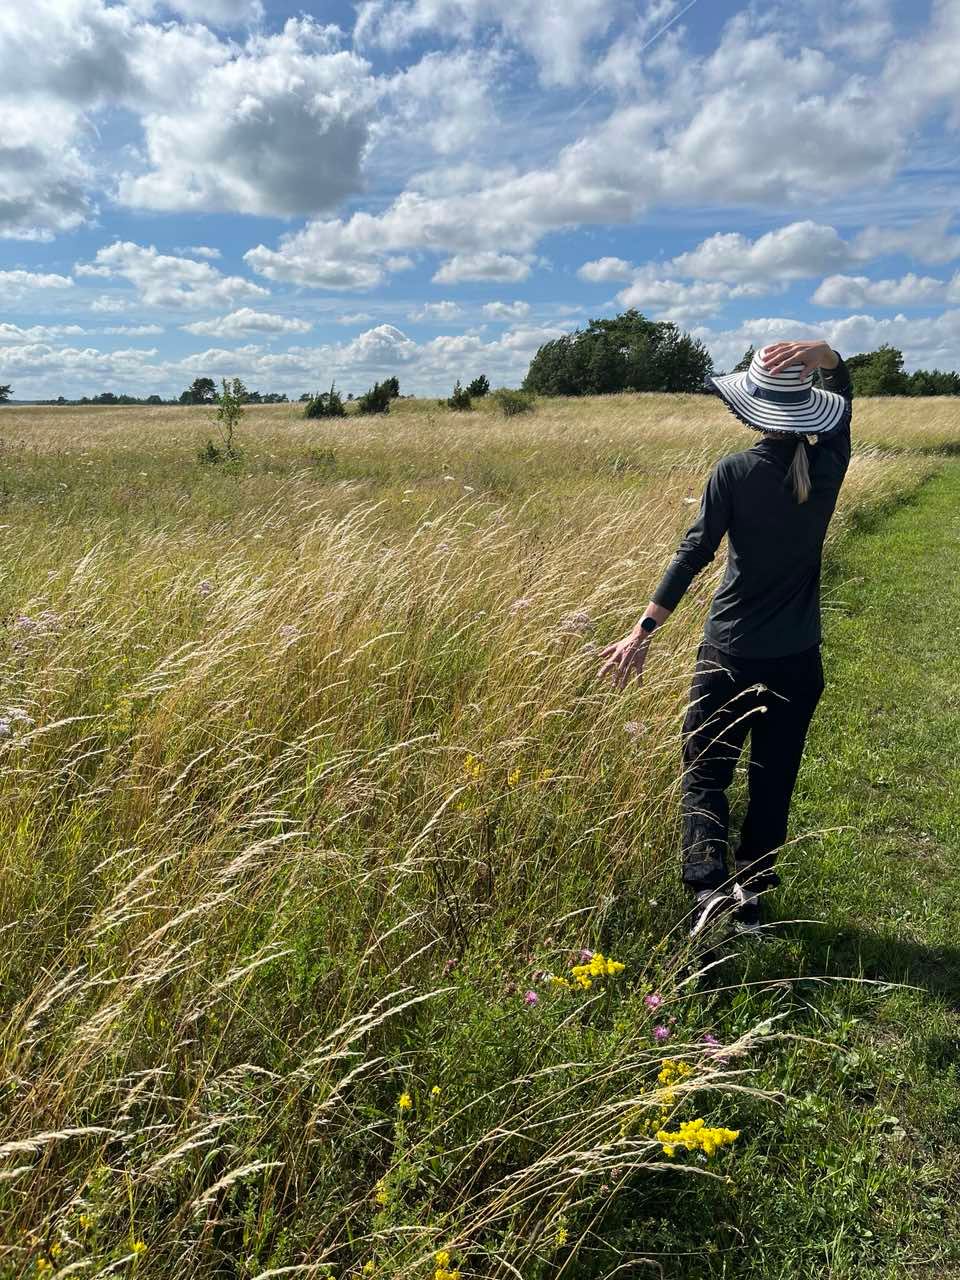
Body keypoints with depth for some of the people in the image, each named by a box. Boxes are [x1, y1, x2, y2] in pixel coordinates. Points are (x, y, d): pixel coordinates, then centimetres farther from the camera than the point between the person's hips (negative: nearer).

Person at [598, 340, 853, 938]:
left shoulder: (735, 472, -13)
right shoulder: (828, 466, -3)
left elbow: (694, 553, -15)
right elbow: (843, 391, 14)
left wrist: (643, 632, -12)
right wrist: (822, 353, -6)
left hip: (732, 653, -3)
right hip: (799, 658, 4)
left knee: (705, 773, 9)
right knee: (774, 781, 16)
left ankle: (710, 884, -10)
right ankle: (752, 900, 26)